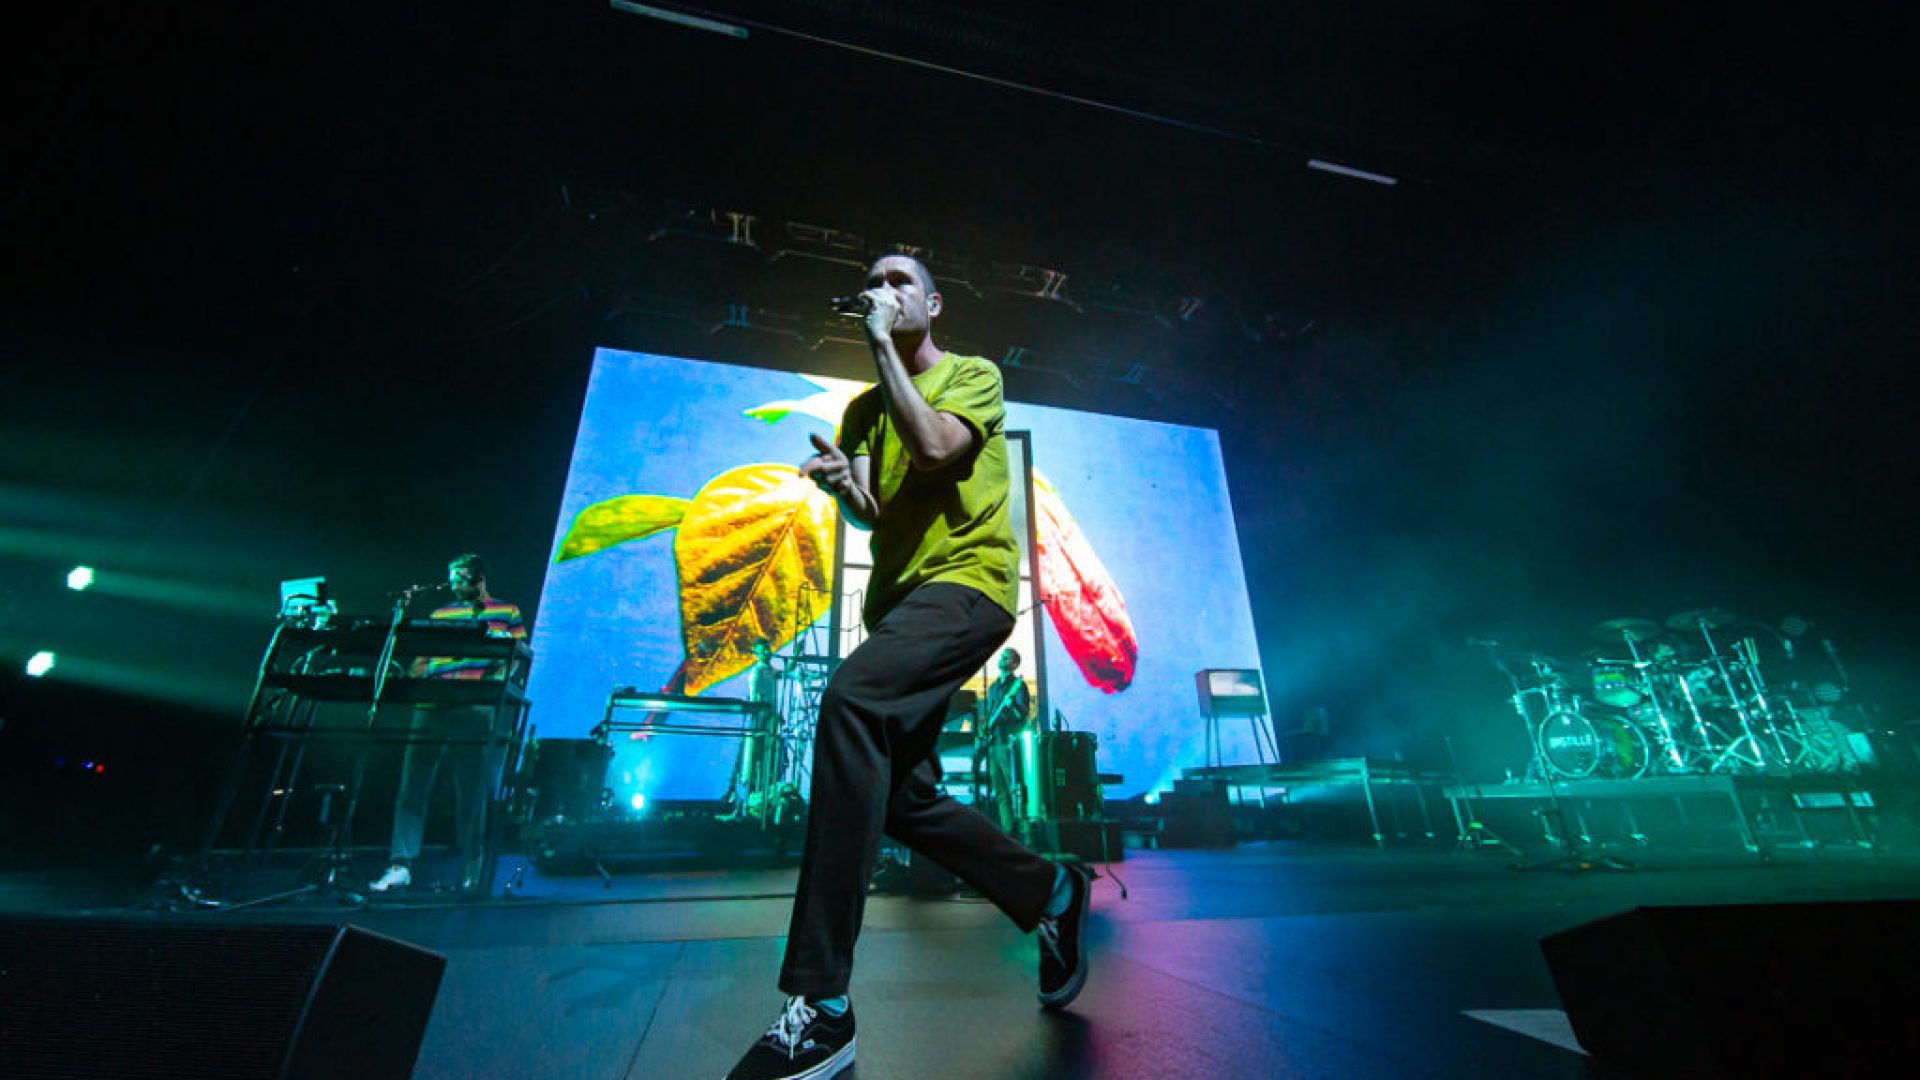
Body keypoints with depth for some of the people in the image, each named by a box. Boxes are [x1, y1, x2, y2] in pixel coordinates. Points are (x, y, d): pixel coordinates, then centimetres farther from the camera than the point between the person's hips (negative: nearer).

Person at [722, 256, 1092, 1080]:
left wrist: (884, 346, -6)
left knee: (850, 699, -33)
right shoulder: (863, 407, 22)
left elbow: (932, 447, -14)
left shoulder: (974, 375, 7)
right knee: (903, 802, 5)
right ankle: (1050, 895, 26)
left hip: (965, 579, -7)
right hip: (900, 598, 7)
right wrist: (842, 483, -14)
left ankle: (821, 1006, -28)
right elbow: (867, 512, 9)